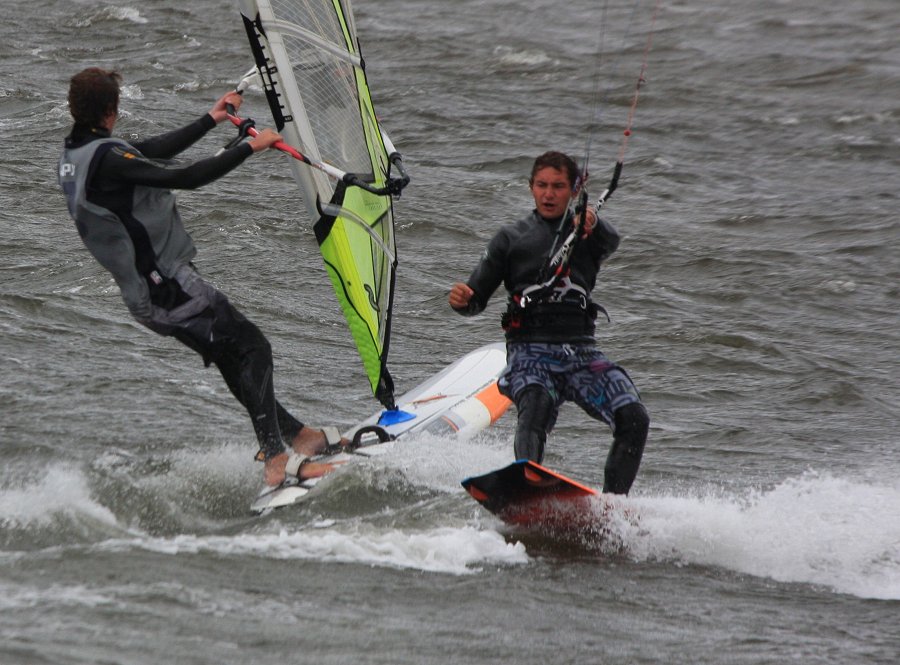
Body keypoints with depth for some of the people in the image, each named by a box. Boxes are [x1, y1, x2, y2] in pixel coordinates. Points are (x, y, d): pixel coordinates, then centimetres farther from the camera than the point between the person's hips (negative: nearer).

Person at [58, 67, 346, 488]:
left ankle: (295, 434, 25)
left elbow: (153, 152, 19)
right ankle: (276, 460, -11)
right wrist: (250, 147, -15)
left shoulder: (73, 157, 9)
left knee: (233, 356, 17)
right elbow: (186, 178, -24)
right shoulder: (105, 159, -22)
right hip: (168, 287, -10)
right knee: (251, 349, -7)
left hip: (143, 292, 10)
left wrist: (212, 120, 24)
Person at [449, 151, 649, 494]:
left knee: (633, 418, -18)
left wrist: (593, 225, -36)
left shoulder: (587, 234, 15)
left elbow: (610, 242, -10)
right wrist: (461, 300, -11)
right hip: (530, 350, -2)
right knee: (537, 405, -33)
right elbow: (477, 297, 15)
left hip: (581, 351, 2)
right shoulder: (511, 238, 16)